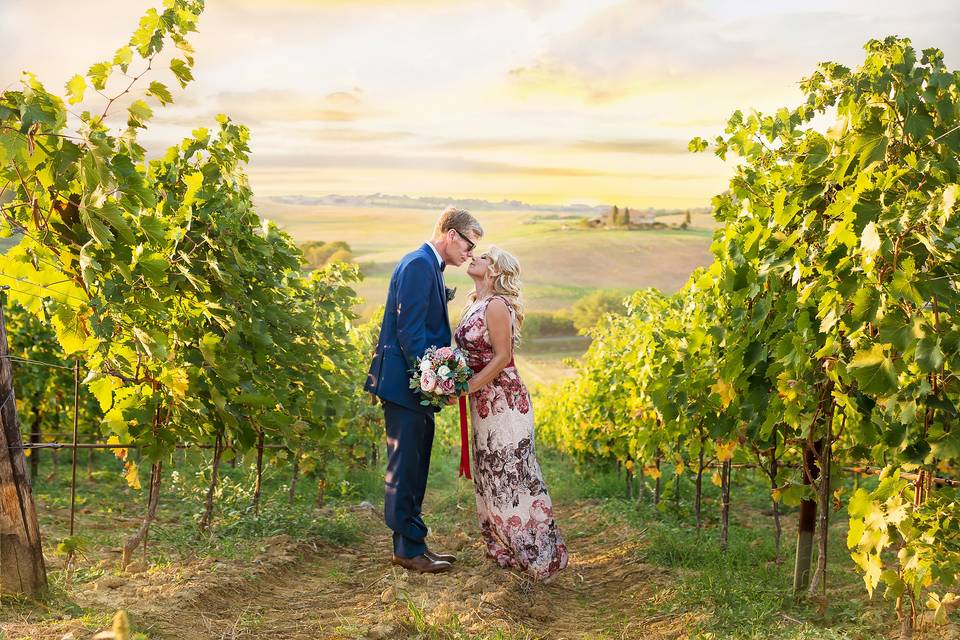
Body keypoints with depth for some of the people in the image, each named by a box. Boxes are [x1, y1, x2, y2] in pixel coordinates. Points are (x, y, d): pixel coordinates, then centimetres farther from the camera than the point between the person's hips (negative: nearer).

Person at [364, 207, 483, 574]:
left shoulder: (429, 267, 18)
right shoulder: (419, 265, -14)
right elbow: (409, 330, -20)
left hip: (417, 384, 11)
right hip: (404, 383, -11)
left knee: (414, 468, 14)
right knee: (405, 467, -3)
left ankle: (412, 544, 22)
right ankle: (409, 549, 3)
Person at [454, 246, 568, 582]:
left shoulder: (496, 305, -15)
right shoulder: (475, 305, 12)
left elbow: (502, 357, -18)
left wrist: (466, 388, -19)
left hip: (504, 401, -9)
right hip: (484, 402, 9)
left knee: (511, 476, -3)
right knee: (491, 477, 14)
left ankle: (538, 554, 7)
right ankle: (505, 548, 25)